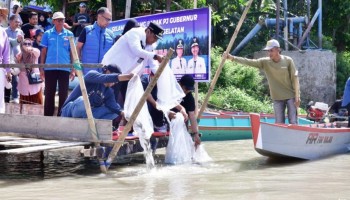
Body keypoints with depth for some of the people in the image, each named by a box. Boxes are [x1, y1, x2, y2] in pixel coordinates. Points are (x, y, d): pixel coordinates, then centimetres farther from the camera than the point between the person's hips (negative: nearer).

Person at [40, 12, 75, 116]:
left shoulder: (69, 34, 6)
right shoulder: (47, 34, 5)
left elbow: (72, 52, 7)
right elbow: (44, 51, 8)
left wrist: (73, 69, 2)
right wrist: (41, 68, 3)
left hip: (65, 68, 0)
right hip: (50, 68, 0)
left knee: (63, 94, 3)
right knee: (49, 93, 5)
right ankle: (47, 116, 11)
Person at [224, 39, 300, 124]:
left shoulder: (288, 61, -8)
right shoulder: (265, 62, -3)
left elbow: (294, 78, -6)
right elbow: (249, 62, -11)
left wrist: (297, 96, -9)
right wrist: (232, 58, -22)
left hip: (290, 96, -2)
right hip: (277, 98, 2)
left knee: (293, 122, -2)